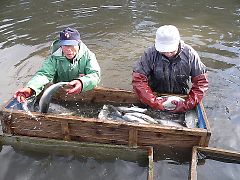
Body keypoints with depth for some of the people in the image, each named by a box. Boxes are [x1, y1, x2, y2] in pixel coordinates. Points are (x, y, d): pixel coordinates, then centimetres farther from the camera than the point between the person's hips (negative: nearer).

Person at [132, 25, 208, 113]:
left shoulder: (189, 54, -16)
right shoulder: (150, 53, -20)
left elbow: (201, 81, -13)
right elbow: (138, 80, -21)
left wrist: (188, 104, -24)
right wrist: (153, 102, -30)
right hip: (156, 96, -3)